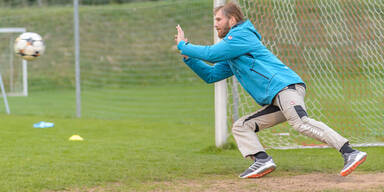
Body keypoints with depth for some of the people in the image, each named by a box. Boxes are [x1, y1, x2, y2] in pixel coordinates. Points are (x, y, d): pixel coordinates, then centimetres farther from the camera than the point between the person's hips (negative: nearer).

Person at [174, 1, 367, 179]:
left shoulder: (242, 35, 4)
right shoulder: (231, 57, 33)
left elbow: (211, 54, -4)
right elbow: (211, 75, 35)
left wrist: (183, 46, 9)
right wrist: (188, 55, 26)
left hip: (285, 86, -10)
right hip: (275, 101, 10)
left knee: (300, 123, -30)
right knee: (241, 126, 10)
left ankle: (350, 153, -40)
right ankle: (262, 160, -13)